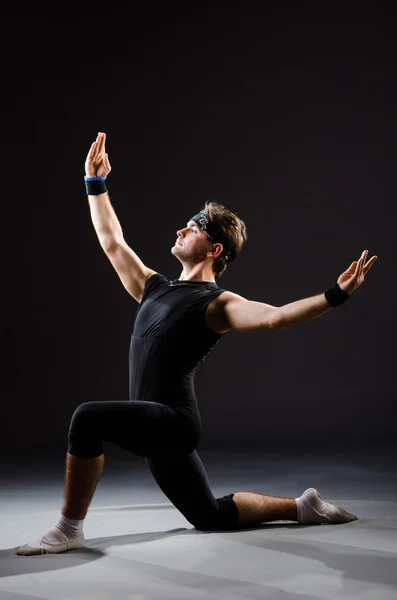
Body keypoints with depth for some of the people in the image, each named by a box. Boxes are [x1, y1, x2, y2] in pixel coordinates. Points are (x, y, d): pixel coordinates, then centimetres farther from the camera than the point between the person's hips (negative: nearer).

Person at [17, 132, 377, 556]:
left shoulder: (216, 304, -7)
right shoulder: (154, 289, 16)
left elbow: (274, 316, -22)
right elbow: (113, 243, 24)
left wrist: (335, 295, -33)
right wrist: (95, 184, 26)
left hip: (173, 421, -8)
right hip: (153, 426, 9)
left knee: (88, 418, -30)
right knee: (211, 515, 18)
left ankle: (69, 529, -17)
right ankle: (302, 508, 31)